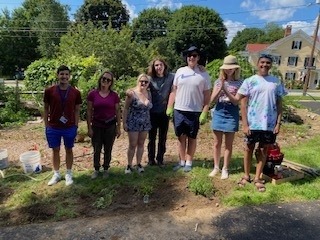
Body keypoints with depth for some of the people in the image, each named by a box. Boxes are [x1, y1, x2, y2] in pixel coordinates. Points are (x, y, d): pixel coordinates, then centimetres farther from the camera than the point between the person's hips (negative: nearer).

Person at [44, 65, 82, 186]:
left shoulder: (75, 93, -4)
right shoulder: (49, 91, -5)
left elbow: (77, 110, 2)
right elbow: (46, 109, 3)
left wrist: (76, 126, -1)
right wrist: (46, 125, 0)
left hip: (69, 128, 0)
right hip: (53, 128, 0)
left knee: (69, 150, 12)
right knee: (55, 150, 13)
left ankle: (69, 174, 27)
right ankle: (56, 174, 30)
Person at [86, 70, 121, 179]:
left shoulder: (114, 95, -2)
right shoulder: (92, 94, -4)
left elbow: (118, 112, 3)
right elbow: (89, 111, -1)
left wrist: (118, 127, 2)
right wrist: (89, 128, -3)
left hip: (110, 126, 1)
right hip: (96, 126, 0)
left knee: (108, 149, 11)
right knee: (96, 150, 8)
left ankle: (106, 169, 29)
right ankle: (96, 169, 28)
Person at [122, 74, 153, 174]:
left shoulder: (149, 93, 3)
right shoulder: (132, 93, -10)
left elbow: (149, 108, 7)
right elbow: (126, 109, -7)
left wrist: (149, 122, 5)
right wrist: (124, 122, -9)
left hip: (145, 124, 4)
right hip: (133, 123, -4)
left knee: (141, 144, 13)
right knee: (132, 145, 2)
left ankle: (139, 164, 26)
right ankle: (129, 165, 18)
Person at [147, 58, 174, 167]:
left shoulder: (171, 77, -5)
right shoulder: (150, 79, -2)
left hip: (164, 112, 0)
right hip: (152, 112, 0)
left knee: (163, 138, 10)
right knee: (152, 137, 11)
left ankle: (160, 159, 24)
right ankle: (151, 159, 24)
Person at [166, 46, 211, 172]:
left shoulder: (204, 74, -1)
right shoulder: (180, 71, 5)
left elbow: (207, 96, -1)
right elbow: (174, 91, 8)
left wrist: (204, 113, -8)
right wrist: (169, 107, 2)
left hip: (195, 112, -2)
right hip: (179, 111, 2)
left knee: (192, 138, 9)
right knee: (181, 137, 11)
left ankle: (189, 162, 21)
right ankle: (182, 161, 24)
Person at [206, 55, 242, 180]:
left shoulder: (239, 83, -1)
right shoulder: (219, 81, 4)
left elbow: (237, 102, -6)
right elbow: (212, 100, -1)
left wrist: (226, 92, -21)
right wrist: (220, 89, -15)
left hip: (231, 114, -2)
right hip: (219, 112, 2)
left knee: (228, 144, 6)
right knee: (217, 143, 9)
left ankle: (225, 169, 19)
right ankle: (216, 167, 23)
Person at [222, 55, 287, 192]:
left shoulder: (276, 82, 5)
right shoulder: (249, 81, -2)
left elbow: (279, 104, 7)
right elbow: (243, 104, -4)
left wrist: (278, 123, -1)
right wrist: (245, 124, -9)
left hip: (270, 124, 2)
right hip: (252, 124, -2)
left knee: (263, 150, 10)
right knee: (249, 149, 10)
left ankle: (257, 178, 24)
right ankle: (246, 176, 26)